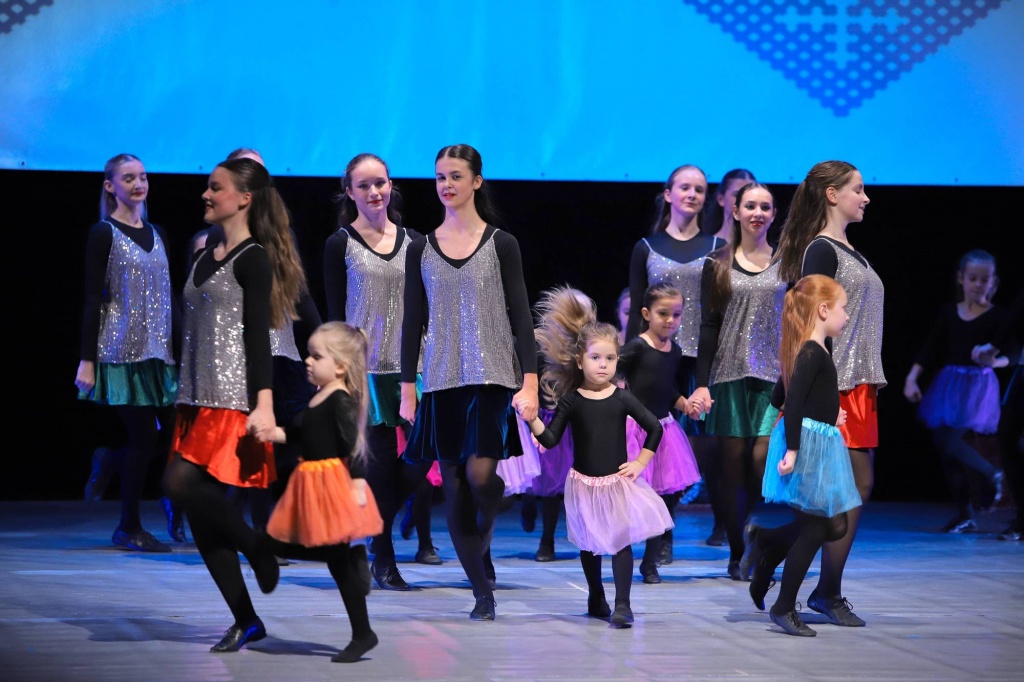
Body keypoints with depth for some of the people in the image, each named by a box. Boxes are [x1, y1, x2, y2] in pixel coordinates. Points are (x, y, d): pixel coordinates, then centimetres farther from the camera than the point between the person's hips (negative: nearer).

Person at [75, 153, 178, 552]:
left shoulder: (156, 234, 15)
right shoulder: (103, 234, -3)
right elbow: (92, 298, -7)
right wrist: (87, 360, -11)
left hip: (159, 351, 6)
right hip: (122, 350, -6)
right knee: (143, 435, -7)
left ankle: (109, 458, 25)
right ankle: (129, 528, 6)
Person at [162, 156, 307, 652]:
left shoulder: (254, 259, -6)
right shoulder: (206, 257, 17)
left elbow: (258, 335, -13)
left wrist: (264, 405, -19)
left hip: (233, 398, -8)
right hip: (198, 398, 8)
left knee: (182, 483, -21)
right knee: (199, 505, 2)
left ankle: (257, 546, 0)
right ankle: (245, 620, 7)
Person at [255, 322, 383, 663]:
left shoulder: (341, 401, -15)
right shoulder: (318, 398, 12)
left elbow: (353, 445, -21)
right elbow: (302, 434, 20)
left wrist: (357, 485, -26)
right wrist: (276, 433, 7)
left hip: (333, 482, -10)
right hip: (311, 482, 10)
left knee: (338, 561, -4)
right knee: (285, 546, 11)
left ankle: (363, 634, 4)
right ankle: (354, 557, 16)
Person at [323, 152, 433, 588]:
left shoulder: (413, 242, 11)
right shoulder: (340, 245, 1)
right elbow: (335, 315, 0)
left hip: (412, 366, 3)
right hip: (367, 367, -3)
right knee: (381, 461, -4)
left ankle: (377, 525, 18)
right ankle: (384, 559, 8)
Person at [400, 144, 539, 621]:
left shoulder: (501, 244, 1)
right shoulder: (421, 250, 8)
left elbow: (521, 316, -1)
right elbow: (413, 322, 9)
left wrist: (529, 384, -8)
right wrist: (407, 390, 4)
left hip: (492, 377, -3)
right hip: (442, 382, 3)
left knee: (481, 474, -19)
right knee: (454, 486, 0)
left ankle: (484, 540, 13)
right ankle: (482, 591, 9)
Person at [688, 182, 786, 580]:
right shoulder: (718, 266, 7)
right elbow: (708, 327, 4)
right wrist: (702, 384, -4)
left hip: (774, 376, 0)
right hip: (729, 375, 0)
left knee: (763, 461, -12)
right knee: (734, 465, 0)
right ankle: (737, 555, 8)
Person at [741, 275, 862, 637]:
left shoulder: (808, 351, 13)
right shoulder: (813, 353, -16)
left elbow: (778, 396, 21)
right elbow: (791, 400, -24)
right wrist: (792, 450, -28)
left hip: (818, 444, 10)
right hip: (810, 444, -10)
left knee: (834, 525, 13)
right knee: (814, 529, -2)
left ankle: (764, 539, 23)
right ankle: (784, 608, 6)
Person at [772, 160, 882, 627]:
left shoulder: (850, 253, 18)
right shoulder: (820, 250, -9)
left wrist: (871, 383, 17)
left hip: (861, 383, 9)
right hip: (837, 383, -9)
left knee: (856, 486, 6)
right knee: (857, 485, -9)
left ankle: (829, 591, 11)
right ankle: (829, 593, -2)